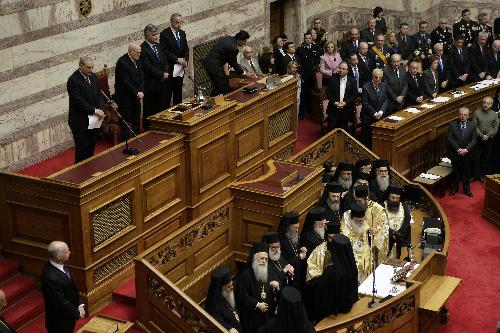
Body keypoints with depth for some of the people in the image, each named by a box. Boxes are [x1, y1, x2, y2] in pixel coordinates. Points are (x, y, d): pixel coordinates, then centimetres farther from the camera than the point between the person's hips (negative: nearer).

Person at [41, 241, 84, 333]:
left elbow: (72, 288, 5)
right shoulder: (51, 278, -35)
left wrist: (80, 305, -4)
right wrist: (77, 313, -12)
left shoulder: (59, 265, -7)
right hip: (59, 322, -8)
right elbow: (61, 302, -26)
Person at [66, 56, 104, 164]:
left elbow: (99, 94, 11)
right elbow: (78, 101, -21)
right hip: (80, 121, -7)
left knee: (91, 148, 14)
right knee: (82, 149, 0)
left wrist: (100, 109, -6)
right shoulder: (73, 80, -17)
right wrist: (94, 110, -22)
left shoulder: (93, 77, 7)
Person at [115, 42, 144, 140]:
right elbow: (125, 82, -23)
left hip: (136, 96, 8)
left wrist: (141, 91, -8)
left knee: (136, 120, 16)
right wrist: (137, 93, -19)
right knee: (125, 121, 3)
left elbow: (141, 77, 6)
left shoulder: (137, 60, 4)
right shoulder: (122, 62, -21)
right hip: (125, 97, -8)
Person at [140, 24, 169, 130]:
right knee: (150, 110, 2)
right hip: (151, 85, -7)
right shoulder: (143, 49, -15)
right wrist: (162, 75, -14)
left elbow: (165, 61, 15)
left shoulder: (157, 45, 11)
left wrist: (166, 73, -3)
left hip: (162, 83, 7)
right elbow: (148, 67, -19)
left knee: (162, 107, 10)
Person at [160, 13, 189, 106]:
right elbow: (164, 51, -16)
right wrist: (177, 59, -20)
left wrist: (185, 61, -5)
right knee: (167, 93, -1)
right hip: (169, 69, -6)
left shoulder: (182, 33, 11)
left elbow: (186, 49, 12)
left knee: (178, 93, 12)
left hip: (180, 68, 6)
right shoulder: (164, 34, -10)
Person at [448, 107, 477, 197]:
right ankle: (454, 188, 26)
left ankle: (466, 189, 27)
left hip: (467, 153, 1)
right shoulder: (453, 124, -5)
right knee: (456, 172, 11)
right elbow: (450, 139, -9)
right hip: (455, 153, -1)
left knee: (466, 172, 12)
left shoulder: (472, 125, -2)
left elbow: (474, 140, -5)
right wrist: (458, 149, -17)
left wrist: (466, 150, -17)